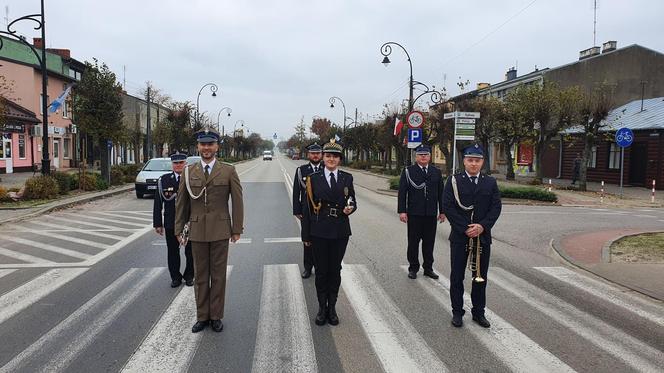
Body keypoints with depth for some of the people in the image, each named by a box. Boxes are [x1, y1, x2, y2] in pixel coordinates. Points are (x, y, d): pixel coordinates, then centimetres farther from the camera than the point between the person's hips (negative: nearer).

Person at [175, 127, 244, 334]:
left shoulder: (229, 171, -1)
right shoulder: (189, 171, 4)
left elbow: (237, 201, -1)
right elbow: (182, 203, 7)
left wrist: (237, 229, -4)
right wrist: (179, 229, 6)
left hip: (220, 231, -2)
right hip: (197, 231, 2)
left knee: (218, 275, 7)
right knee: (200, 276, 10)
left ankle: (216, 316, 20)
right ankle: (202, 316, 23)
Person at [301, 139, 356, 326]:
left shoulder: (347, 178, 4)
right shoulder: (314, 178, -1)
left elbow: (353, 201, 11)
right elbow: (307, 208, -1)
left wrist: (350, 208, -15)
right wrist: (306, 234, -3)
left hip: (340, 231, 2)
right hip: (319, 232, -1)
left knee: (335, 269, 10)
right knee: (321, 270, 7)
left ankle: (332, 307, 23)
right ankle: (322, 307, 22)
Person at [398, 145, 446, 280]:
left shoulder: (436, 172, 10)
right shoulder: (408, 171, -1)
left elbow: (440, 193, 12)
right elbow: (402, 192, -4)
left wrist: (442, 211, 9)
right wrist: (402, 211, -10)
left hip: (431, 213, 3)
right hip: (414, 214, -3)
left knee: (429, 242, 8)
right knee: (413, 242, 5)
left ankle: (428, 268, 20)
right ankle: (413, 268, 16)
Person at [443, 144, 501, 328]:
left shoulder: (490, 182, 7)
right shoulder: (454, 181, -1)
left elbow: (496, 207, 2)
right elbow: (448, 207, -8)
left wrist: (482, 226, -13)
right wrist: (465, 228, -14)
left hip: (483, 236, 3)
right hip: (459, 237, -2)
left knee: (481, 277, 9)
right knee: (457, 276, 4)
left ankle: (478, 312, 21)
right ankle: (457, 312, 16)